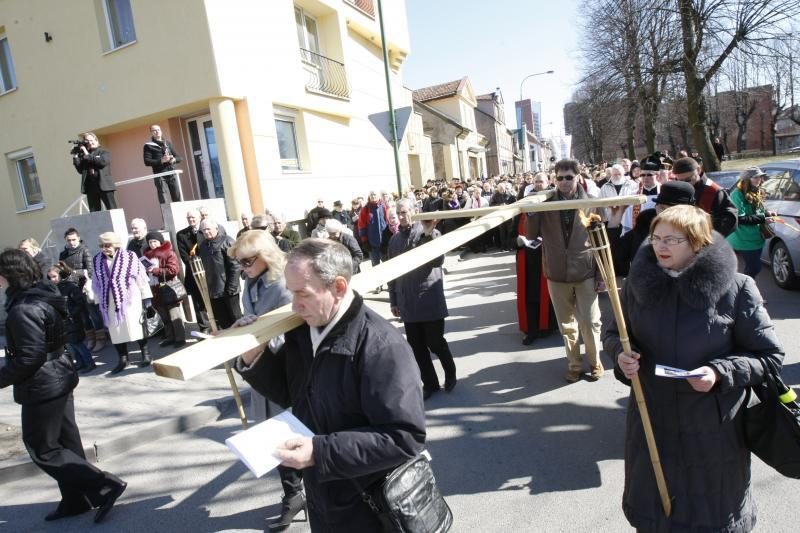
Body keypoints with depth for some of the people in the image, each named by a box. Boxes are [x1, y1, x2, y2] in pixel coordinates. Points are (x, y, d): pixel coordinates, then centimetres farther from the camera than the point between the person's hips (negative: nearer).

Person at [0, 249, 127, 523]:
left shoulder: (24, 309, -23)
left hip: (42, 388, -9)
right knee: (66, 442, 16)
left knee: (42, 450, 5)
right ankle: (75, 500, 29)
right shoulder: (44, 296, 6)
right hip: (58, 379, 9)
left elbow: (29, 358, -24)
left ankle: (105, 486, 3)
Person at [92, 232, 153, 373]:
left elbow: (141, 277, -3)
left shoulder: (129, 257, -4)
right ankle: (123, 359, 16)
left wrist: (146, 297, -5)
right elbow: (96, 283, 10)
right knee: (115, 331, 6)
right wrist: (99, 302, 9)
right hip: (110, 303, 3)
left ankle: (146, 354, 15)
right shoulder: (96, 261, 6)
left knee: (135, 327, 2)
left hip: (130, 300, -3)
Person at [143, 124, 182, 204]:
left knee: (177, 198, 1)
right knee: (163, 200, -9)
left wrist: (174, 159, -5)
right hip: (160, 175, -4)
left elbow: (179, 157, 18)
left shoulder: (168, 143, 19)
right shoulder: (148, 145, 5)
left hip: (172, 173, 4)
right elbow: (147, 162, -5)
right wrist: (161, 161, -18)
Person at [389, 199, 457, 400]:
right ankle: (430, 384, 23)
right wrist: (393, 300, 13)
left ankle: (450, 372, 32)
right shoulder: (395, 240, 8)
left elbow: (439, 260, -19)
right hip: (408, 303, 4)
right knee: (416, 346, 8)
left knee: (435, 342, 5)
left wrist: (429, 234, -28)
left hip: (430, 300, -4)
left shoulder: (431, 233, -4)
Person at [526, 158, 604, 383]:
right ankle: (574, 364, 28)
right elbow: (531, 235, 1)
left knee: (589, 322, 5)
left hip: (585, 272, -1)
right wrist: (532, 213, -17)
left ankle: (595, 361, 28)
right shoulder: (546, 203, 1)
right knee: (567, 324, 12)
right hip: (557, 273, 2)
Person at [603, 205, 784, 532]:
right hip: (652, 423, 2)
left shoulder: (736, 288, -12)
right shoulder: (639, 283, -5)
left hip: (714, 428, -2)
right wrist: (620, 353, -13)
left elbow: (769, 354, -6)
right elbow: (613, 333, 8)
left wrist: (720, 373, -22)